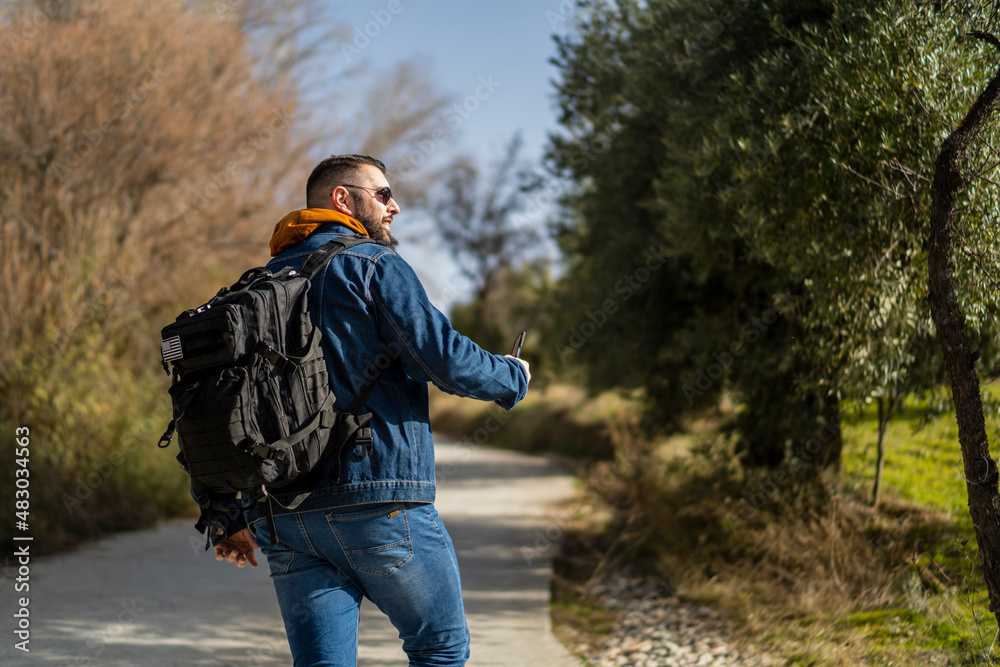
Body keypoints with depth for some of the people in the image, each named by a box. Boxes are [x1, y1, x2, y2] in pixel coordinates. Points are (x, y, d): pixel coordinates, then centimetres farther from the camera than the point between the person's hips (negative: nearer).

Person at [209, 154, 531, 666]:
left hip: (284, 518, 6)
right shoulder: (373, 264, -2)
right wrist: (512, 378, 8)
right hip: (378, 499, -6)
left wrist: (228, 520, 20)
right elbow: (445, 358, -12)